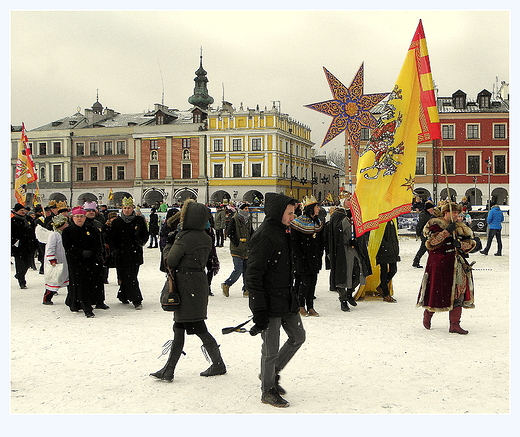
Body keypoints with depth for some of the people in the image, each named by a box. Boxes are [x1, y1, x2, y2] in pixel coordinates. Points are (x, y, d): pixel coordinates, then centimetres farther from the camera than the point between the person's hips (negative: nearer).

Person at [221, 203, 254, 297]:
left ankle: (246, 290, 15)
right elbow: (229, 232, -12)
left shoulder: (249, 220, 14)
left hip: (246, 250, 7)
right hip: (237, 250, -7)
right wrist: (236, 243, -15)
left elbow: (251, 233, 25)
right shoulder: (234, 220, -6)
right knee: (238, 270, -12)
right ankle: (226, 284, 6)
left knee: (246, 270, 7)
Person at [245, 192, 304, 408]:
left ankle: (272, 372, 34)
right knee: (271, 349, 3)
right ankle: (268, 391, 22)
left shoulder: (283, 231, 10)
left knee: (298, 336, 17)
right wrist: (259, 311, -23)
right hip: (270, 302, -9)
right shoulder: (263, 236, -20)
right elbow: (253, 276, -22)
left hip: (287, 299, 9)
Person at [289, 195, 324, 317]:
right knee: (305, 282, -5)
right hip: (303, 260, -6)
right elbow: (294, 243, -11)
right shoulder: (298, 222, -10)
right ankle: (301, 306, 11)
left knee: (313, 283, 7)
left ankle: (310, 307, 14)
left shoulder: (318, 223, 12)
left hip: (315, 260, 6)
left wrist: (319, 256, 9)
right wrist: (299, 259, -14)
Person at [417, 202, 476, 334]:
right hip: (438, 263, -5)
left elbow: (470, 243, 12)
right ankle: (428, 314, 28)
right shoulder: (435, 224, -3)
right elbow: (431, 243, -17)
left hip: (456, 263, 5)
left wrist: (460, 244, -9)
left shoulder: (460, 227, 14)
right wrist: (447, 232, -21)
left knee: (458, 293, -1)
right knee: (437, 291, -1)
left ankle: (454, 324, 5)